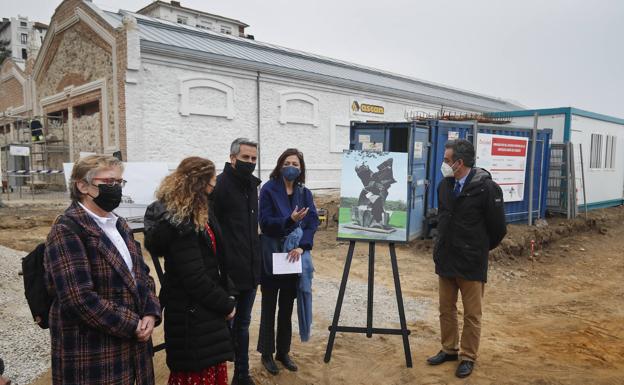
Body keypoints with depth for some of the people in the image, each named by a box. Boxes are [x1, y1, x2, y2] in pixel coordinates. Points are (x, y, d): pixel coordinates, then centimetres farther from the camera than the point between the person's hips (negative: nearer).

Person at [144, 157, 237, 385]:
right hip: (192, 315, -9)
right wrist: (225, 305, -12)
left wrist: (227, 296, 6)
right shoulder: (179, 223, -22)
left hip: (207, 310, 9)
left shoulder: (199, 213, 8)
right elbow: (194, 277, -23)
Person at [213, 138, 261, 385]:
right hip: (228, 271, -7)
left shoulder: (252, 184, 10)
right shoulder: (220, 185, -13)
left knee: (243, 324, 18)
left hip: (250, 270, 7)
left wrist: (254, 258, 15)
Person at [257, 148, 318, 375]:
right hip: (271, 256, -4)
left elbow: (313, 222, -3)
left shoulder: (305, 193, 5)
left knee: (287, 307, 13)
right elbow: (265, 222, -14)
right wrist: (290, 220, -28)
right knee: (269, 307, 8)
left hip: (294, 256, 4)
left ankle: (283, 352, 28)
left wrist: (302, 246, -17)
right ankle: (267, 353, 22)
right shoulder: (268, 189, -7)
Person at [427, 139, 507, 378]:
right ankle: (449, 350, 33)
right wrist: (444, 247, 14)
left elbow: (498, 228, -8)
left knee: (471, 315, 9)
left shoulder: (486, 188, -17)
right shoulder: (445, 184, 1)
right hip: (445, 259, 6)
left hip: (471, 263, -6)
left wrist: (480, 249, 6)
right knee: (446, 309, 17)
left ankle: (468, 357, 24)